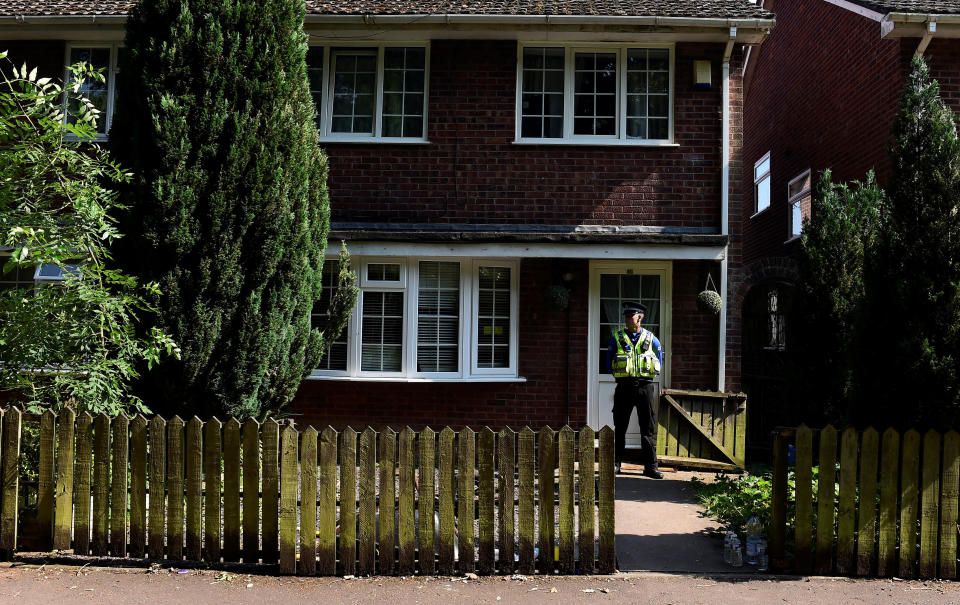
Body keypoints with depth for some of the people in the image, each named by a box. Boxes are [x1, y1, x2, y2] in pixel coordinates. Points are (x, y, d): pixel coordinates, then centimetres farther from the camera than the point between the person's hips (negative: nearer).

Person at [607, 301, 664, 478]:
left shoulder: (650, 338, 5)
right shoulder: (617, 338, 5)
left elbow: (659, 352, 21)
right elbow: (609, 361, 14)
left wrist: (655, 371, 12)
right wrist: (617, 374, 6)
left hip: (646, 386, 0)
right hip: (624, 387, 0)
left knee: (648, 428, 1)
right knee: (620, 427, 5)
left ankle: (650, 466, 6)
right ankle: (615, 463, 15)